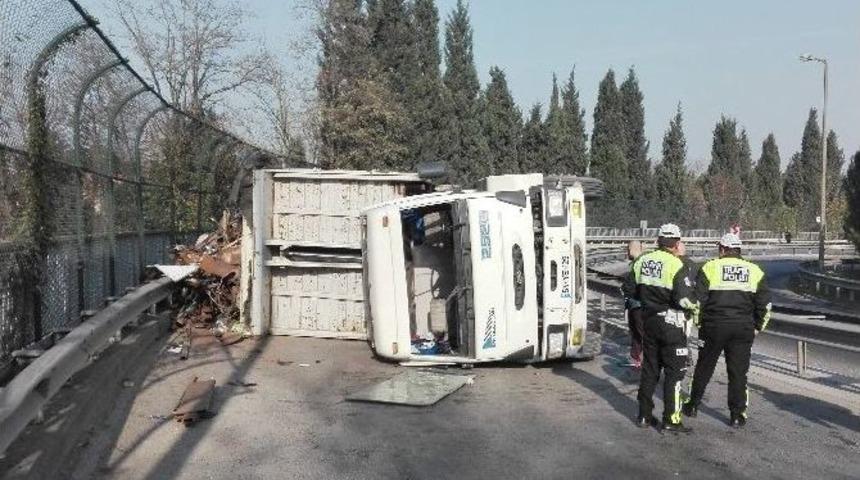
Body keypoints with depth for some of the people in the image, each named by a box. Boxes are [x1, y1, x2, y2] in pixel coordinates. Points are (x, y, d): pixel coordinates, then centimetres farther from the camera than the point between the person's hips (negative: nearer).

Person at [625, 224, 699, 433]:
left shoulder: (642, 261, 3)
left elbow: (631, 290, 9)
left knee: (650, 368, 15)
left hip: (648, 320, 6)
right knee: (674, 370, 3)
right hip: (670, 322, -6)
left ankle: (644, 416, 21)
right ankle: (670, 419, 5)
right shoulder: (676, 265, -16)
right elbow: (683, 299, -20)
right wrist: (693, 308, 0)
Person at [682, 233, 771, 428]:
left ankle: (693, 406, 24)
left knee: (704, 367, 13)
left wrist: (699, 322, 4)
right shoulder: (755, 270, 7)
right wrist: (757, 327, 15)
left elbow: (697, 299, -7)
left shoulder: (710, 267, -2)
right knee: (738, 372, 8)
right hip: (743, 329, 2)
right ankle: (737, 416, 11)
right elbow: (765, 304, 6)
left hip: (714, 326, -1)